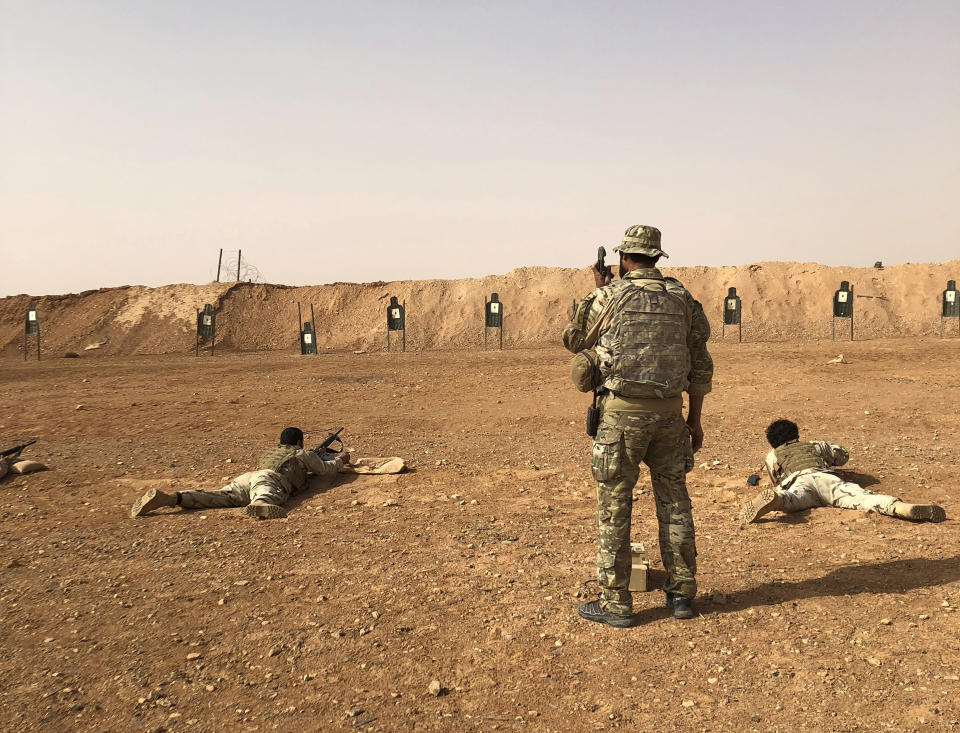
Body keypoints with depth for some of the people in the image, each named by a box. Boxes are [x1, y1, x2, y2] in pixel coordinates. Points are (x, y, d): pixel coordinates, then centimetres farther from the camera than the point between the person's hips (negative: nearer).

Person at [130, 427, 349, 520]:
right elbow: (325, 469, 35)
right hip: (269, 481, -6)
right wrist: (340, 460, 56)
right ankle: (259, 506, -78)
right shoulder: (303, 453, 28)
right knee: (267, 498, -39)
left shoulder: (271, 451, 46)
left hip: (245, 477, 6)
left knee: (216, 497, -12)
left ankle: (170, 498, -34)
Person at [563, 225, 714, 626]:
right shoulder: (682, 297, 7)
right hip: (670, 410, 5)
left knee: (614, 507, 4)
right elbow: (701, 364, 8)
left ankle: (615, 603, 10)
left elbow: (574, 340, 7)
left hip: (624, 411, -4)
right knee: (674, 501, 15)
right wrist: (695, 418, 15)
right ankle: (681, 592, 24)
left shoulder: (612, 295, -7)